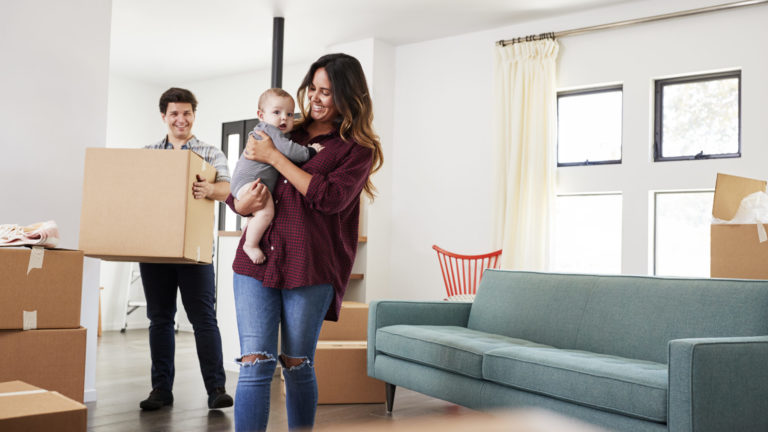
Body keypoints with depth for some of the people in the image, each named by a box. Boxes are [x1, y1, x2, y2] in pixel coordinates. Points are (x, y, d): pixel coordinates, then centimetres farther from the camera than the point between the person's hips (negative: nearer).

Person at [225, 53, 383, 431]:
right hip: (257, 258, 3)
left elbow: (330, 197, -12)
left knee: (297, 367, 8)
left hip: (310, 267, -3)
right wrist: (241, 204, -2)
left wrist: (274, 156, -7)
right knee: (255, 365, -4)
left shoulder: (358, 148, 5)